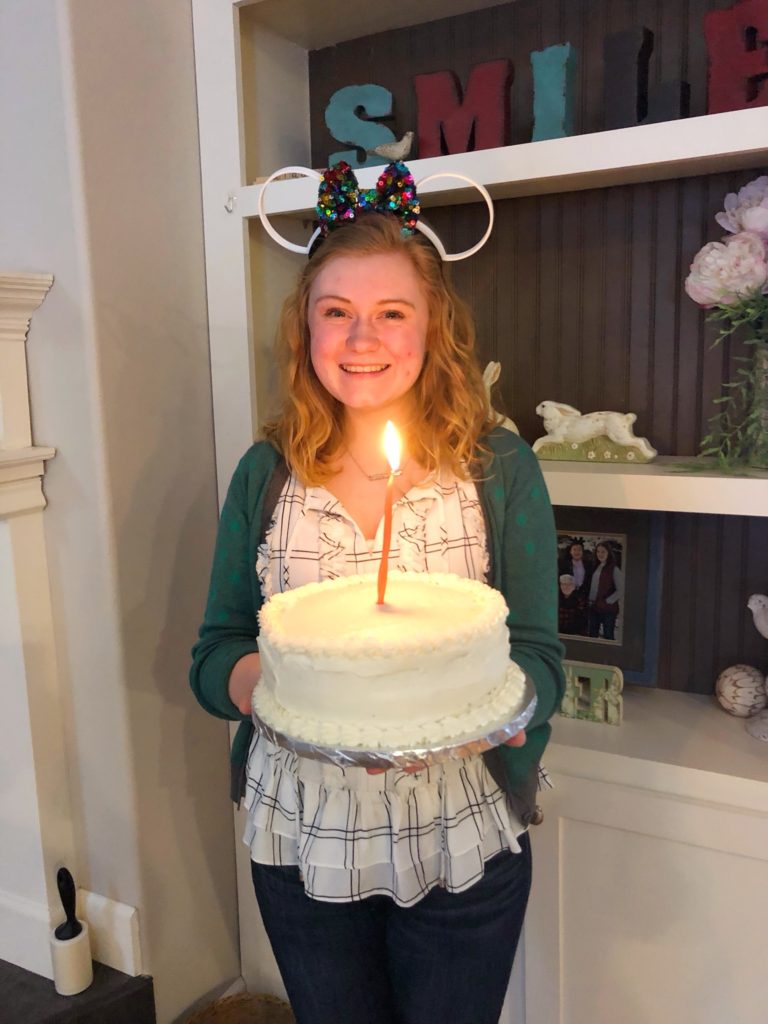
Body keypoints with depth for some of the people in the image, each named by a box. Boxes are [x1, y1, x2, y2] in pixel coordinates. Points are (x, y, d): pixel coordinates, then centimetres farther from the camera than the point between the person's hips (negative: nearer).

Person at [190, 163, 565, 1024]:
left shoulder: (500, 469, -7)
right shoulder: (264, 474, -3)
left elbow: (538, 660, -7)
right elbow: (213, 656, -1)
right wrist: (269, 679, -23)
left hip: (463, 840, -1)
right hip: (301, 834, 2)